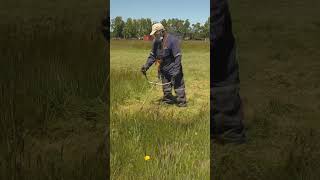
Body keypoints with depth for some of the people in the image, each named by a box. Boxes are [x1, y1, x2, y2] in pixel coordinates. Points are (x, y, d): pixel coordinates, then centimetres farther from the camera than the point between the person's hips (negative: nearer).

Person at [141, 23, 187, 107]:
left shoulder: (172, 40, -20)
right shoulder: (155, 41, 1)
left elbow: (178, 57, -21)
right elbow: (152, 55, 10)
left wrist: (175, 71, -26)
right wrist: (146, 66, -3)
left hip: (173, 69, -7)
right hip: (163, 70, 7)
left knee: (178, 87, -3)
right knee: (166, 89, 17)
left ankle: (182, 103, 8)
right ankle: (168, 102, 32)